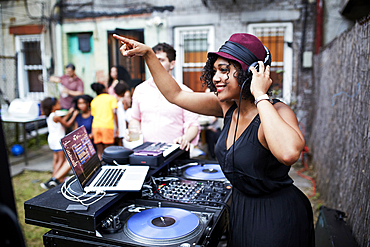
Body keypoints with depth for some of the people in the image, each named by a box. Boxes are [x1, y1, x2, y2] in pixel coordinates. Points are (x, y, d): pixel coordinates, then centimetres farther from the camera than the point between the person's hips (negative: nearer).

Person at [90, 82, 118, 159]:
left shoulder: (94, 101, 22)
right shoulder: (111, 98, 9)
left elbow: (93, 115, 20)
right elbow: (114, 112, -3)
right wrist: (117, 127, -3)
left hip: (95, 126, 4)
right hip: (107, 126, -4)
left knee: (99, 152, 6)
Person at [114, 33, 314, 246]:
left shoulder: (278, 112, -25)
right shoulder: (228, 105, -6)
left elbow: (288, 153, -49)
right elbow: (175, 94, 2)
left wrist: (260, 95, -37)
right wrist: (147, 53, -1)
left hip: (277, 216, -6)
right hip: (241, 207, 7)